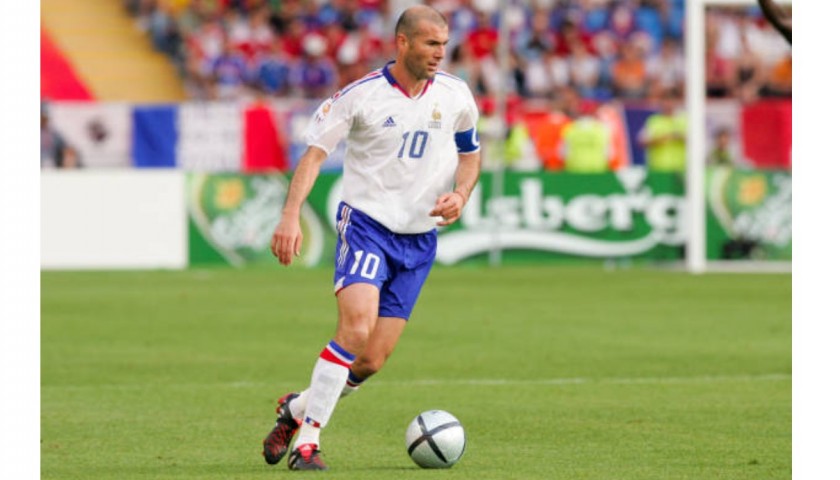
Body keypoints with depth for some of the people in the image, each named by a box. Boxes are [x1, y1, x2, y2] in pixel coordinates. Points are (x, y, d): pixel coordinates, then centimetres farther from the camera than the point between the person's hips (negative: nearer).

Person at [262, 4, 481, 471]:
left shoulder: (456, 95, 3)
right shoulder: (361, 95, -8)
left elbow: (471, 152, 19)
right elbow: (315, 151, -7)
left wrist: (460, 195, -1)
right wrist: (291, 215, -19)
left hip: (420, 238, 4)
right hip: (366, 223, -4)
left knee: (372, 360, -1)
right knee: (356, 329, -25)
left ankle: (298, 407, 25)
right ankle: (307, 440, -15)